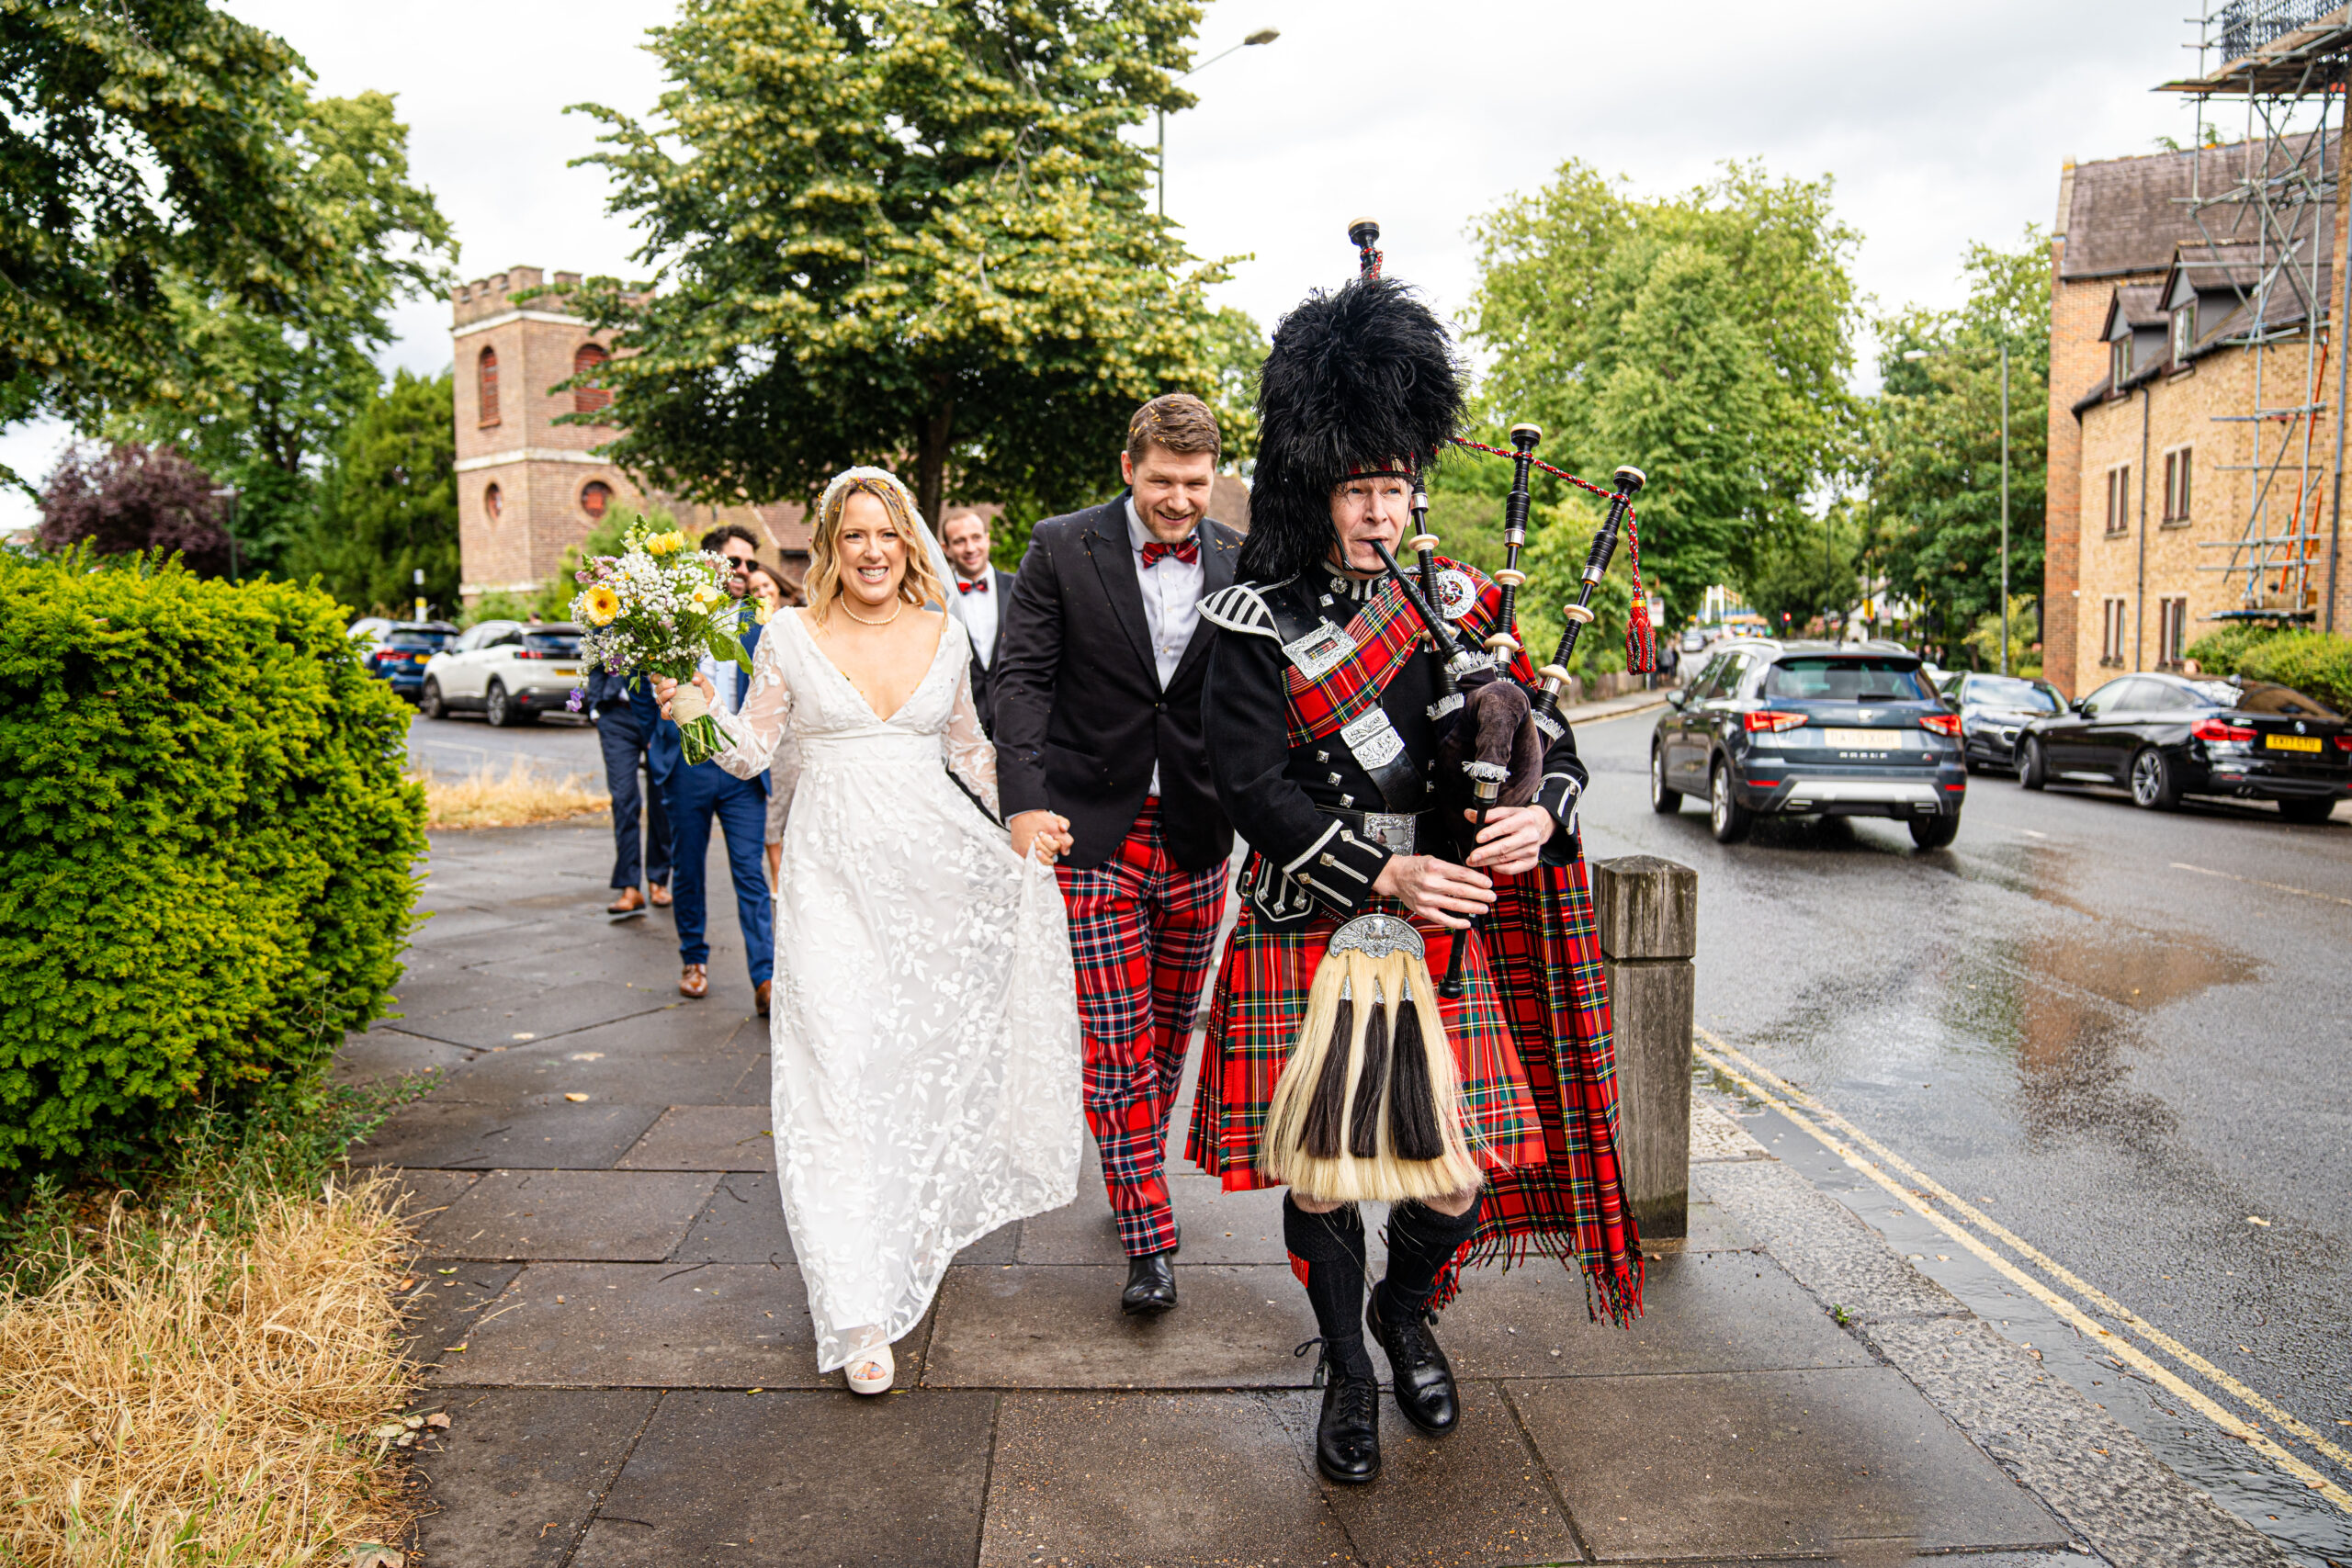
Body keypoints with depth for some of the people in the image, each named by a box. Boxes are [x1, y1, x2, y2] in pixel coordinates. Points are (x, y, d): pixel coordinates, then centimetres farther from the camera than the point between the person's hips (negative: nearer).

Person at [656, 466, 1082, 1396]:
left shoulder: (945, 635, 7)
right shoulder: (792, 637, 1)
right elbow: (751, 751, 1)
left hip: (937, 864, 3)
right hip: (835, 870, -2)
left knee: (933, 1050, 12)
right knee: (840, 1068, -9)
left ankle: (925, 1216, 39)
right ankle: (858, 1311, -6)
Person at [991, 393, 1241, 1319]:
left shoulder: (1241, 565, 3)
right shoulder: (1061, 550, -3)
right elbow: (1021, 677, -7)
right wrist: (1026, 799, -18)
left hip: (1198, 835, 3)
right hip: (1093, 828, -3)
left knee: (1171, 1027, 16)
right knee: (1115, 1039, -3)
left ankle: (1139, 1173, 38)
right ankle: (1149, 1239, 6)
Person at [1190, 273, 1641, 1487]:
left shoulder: (1457, 605, 4)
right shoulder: (1257, 624, -5)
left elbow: (1550, 742, 5)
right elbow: (1251, 785, -11)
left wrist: (1539, 816, -18)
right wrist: (1386, 870, -19)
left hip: (1444, 932, 3)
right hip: (1310, 939, -2)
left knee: (1460, 1170, 5)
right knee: (1320, 1171, 7)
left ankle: (1407, 1311, 39)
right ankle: (1348, 1374, 32)